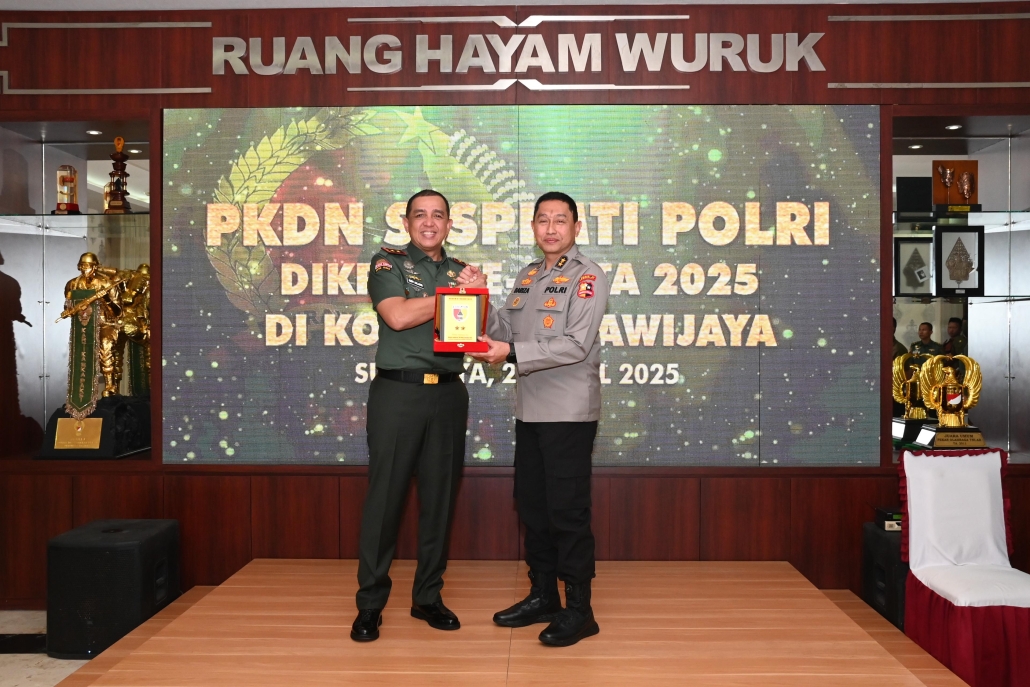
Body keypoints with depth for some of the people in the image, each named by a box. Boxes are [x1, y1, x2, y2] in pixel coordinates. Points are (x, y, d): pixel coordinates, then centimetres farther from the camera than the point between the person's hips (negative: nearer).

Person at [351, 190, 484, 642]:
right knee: (384, 497, 0)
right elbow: (398, 316, -13)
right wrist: (456, 292, -7)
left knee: (440, 498, 8)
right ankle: (370, 604, 10)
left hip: (448, 394, 4)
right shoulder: (387, 263, 3)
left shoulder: (461, 271, 16)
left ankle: (428, 596, 21)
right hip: (398, 390, -4)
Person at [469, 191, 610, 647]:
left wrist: (512, 352, -23)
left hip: (569, 413, -7)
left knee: (568, 511, -1)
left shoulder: (588, 276, -8)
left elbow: (575, 345, -18)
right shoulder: (527, 276, 15)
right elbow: (504, 329, 12)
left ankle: (579, 610, 12)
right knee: (532, 505, 14)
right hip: (530, 410, 7)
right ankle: (543, 596, 29)